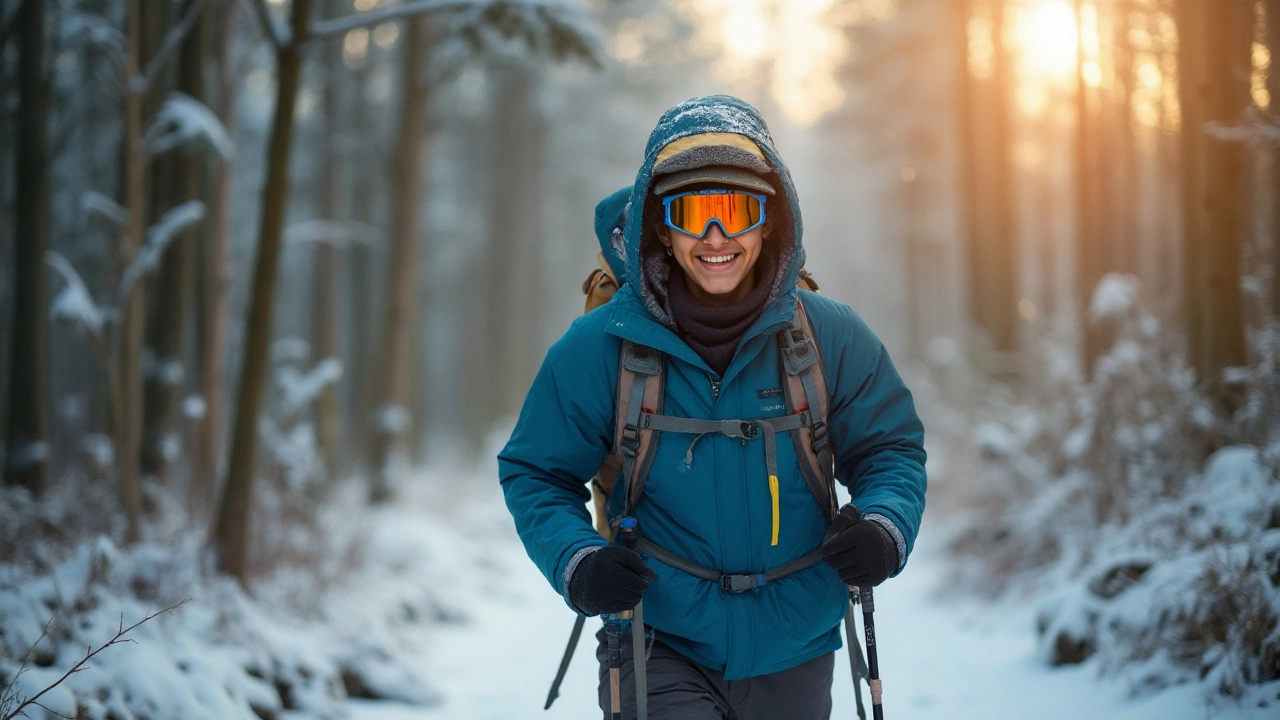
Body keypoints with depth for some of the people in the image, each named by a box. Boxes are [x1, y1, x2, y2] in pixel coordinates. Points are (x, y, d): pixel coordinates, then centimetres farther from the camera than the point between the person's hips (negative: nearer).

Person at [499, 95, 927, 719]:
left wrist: (885, 528, -15)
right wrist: (575, 560, -19)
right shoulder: (599, 347, -10)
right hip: (660, 652, -3)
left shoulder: (830, 339, -5)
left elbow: (890, 449, 6)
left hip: (793, 660, 3)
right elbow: (536, 473, 0)